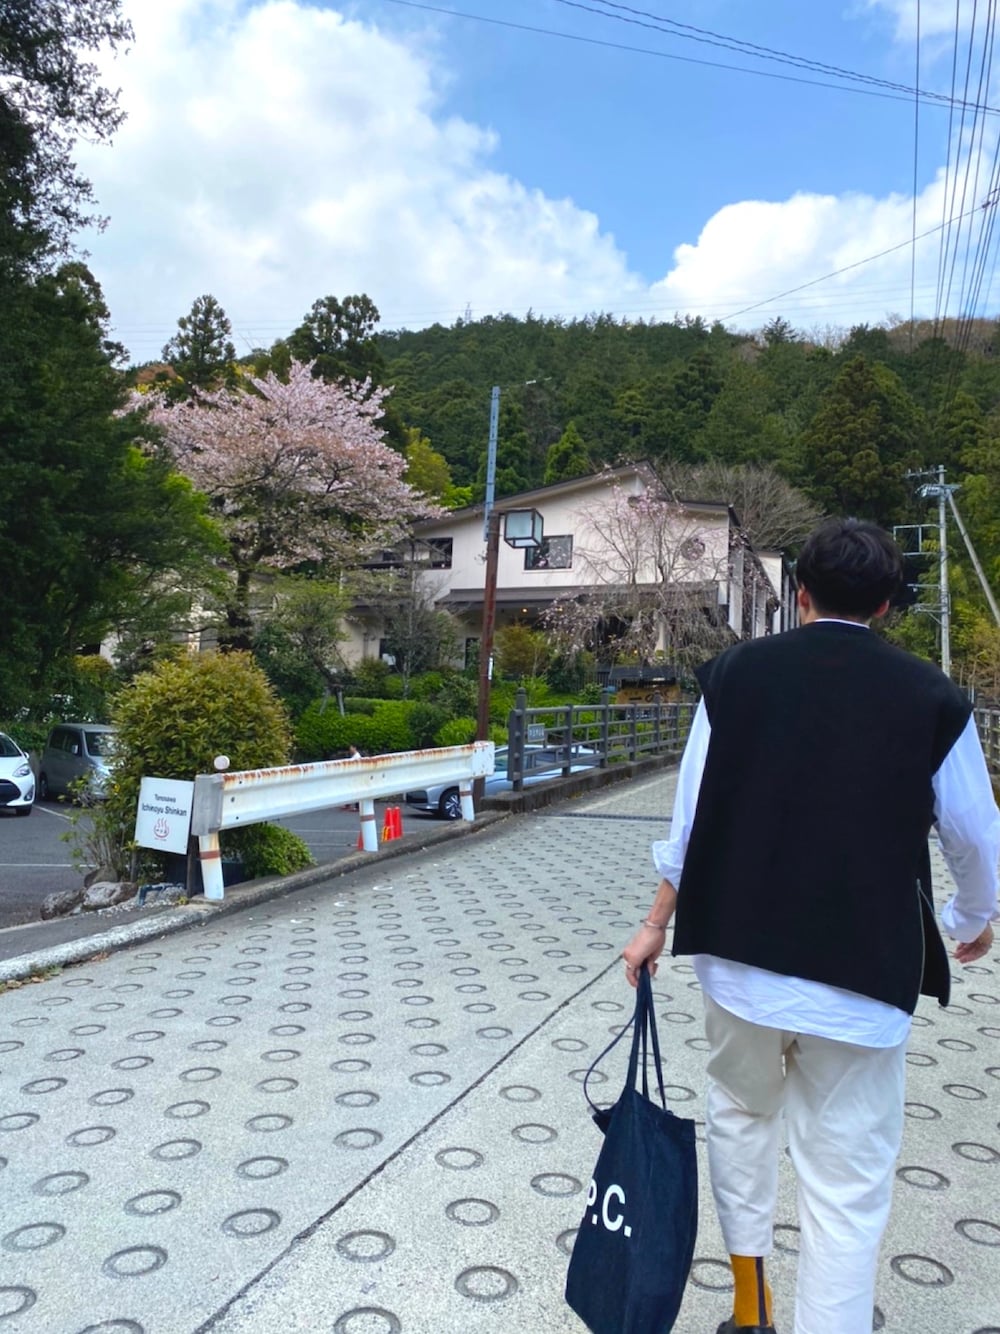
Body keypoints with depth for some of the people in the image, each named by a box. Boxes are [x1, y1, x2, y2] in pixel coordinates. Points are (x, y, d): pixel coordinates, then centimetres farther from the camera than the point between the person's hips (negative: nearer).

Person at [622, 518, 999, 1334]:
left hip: (740, 956, 2)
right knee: (846, 1185, 9)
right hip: (861, 974, -2)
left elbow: (690, 815, 0)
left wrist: (659, 922, 13)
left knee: (742, 1112, 27)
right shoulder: (932, 698, -6)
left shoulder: (734, 675, -3)